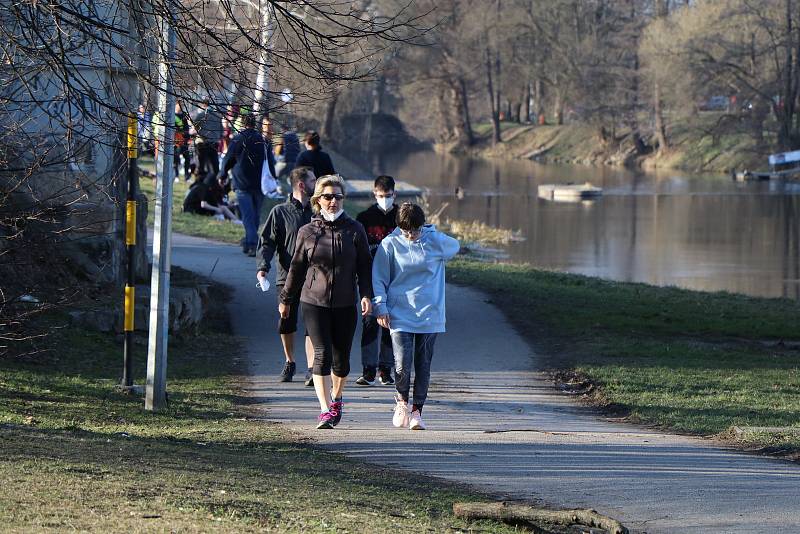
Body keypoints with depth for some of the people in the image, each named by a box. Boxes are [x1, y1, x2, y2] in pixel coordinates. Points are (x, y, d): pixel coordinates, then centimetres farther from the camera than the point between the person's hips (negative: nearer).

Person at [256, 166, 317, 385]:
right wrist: (262, 267, -16)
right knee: (286, 324, 6)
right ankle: (290, 362, 28)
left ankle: (311, 370, -12)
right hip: (287, 278, -1)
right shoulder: (280, 212, 3)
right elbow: (267, 242, 0)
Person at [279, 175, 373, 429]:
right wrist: (286, 299, 17)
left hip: (345, 305, 1)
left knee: (341, 359, 7)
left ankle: (336, 399, 32)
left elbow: (364, 266, 4)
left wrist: (366, 295, -9)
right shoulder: (308, 232, 2)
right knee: (322, 355, -12)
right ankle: (325, 410, -14)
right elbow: (296, 268, 11)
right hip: (314, 302, -1)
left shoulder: (354, 230, 2)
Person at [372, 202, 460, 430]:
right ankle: (402, 400, 16)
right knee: (402, 365, -10)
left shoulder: (436, 241, -1)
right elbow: (379, 279, 2)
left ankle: (417, 411, 15)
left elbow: (454, 247, 23)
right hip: (399, 315, -2)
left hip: (429, 315, 2)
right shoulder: (390, 244, -3)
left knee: (423, 365, 4)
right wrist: (381, 307, -5)